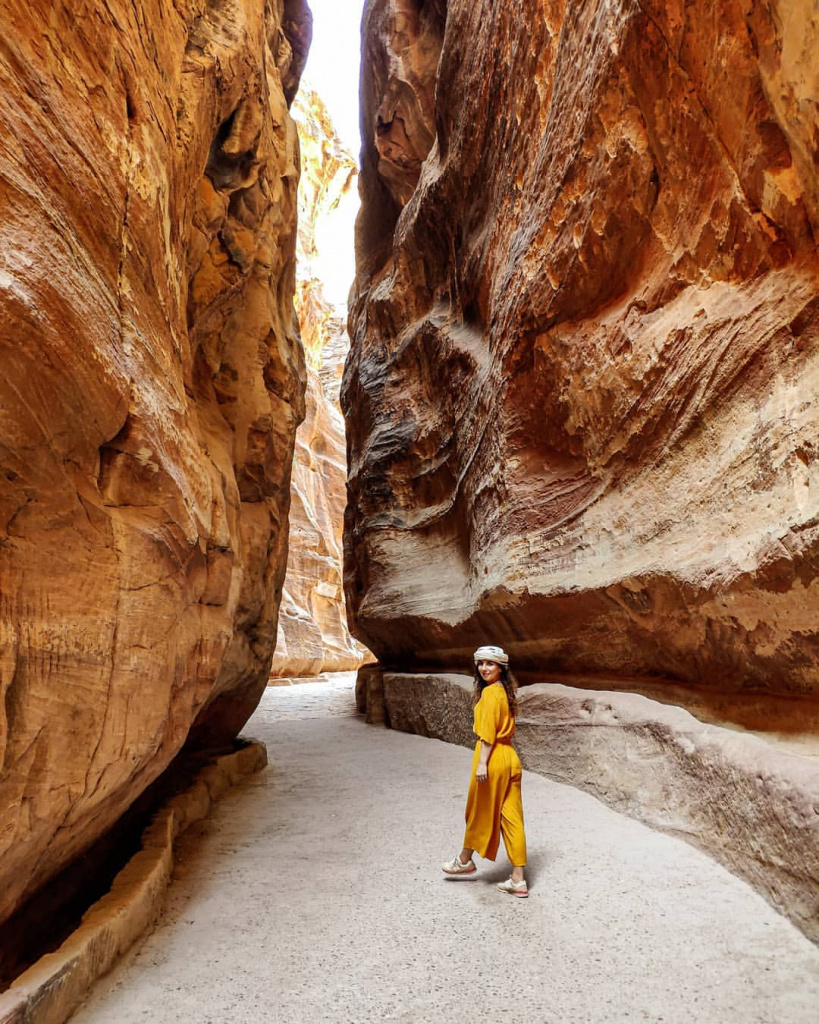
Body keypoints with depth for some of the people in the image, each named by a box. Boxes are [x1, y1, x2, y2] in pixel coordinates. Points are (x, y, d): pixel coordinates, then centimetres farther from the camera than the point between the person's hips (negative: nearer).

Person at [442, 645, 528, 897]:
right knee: (510, 818, 9)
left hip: (492, 757, -8)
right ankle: (518, 879, 13)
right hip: (510, 757, 8)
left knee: (479, 812, 13)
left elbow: (488, 732, -19)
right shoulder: (505, 692, 10)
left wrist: (482, 763, -18)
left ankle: (465, 860, 34)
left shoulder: (489, 692, -15)